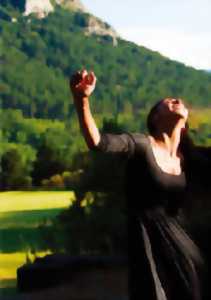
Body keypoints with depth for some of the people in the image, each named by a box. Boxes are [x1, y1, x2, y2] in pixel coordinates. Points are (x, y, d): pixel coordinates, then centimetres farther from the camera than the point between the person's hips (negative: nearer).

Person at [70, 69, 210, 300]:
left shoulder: (188, 157, 7)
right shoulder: (141, 144, -11)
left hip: (179, 242, 6)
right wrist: (81, 99, -43)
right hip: (148, 242, -6)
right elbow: (97, 142, -28)